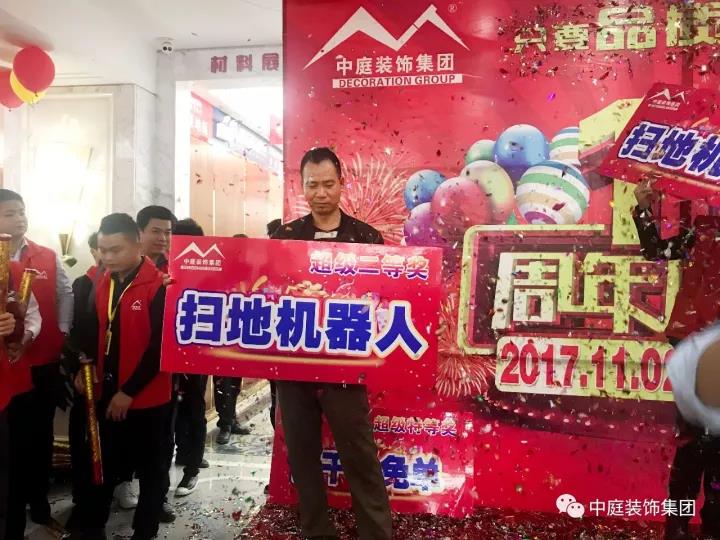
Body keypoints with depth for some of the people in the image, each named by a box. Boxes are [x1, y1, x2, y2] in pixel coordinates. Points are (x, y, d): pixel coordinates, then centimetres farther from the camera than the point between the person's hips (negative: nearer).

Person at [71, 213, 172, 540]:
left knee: (151, 469, 11)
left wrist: (129, 391, -16)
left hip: (147, 397, -6)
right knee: (103, 464, 20)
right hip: (107, 394, 6)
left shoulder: (159, 285, -16)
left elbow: (160, 345, -17)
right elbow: (97, 333, 14)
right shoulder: (103, 283, 5)